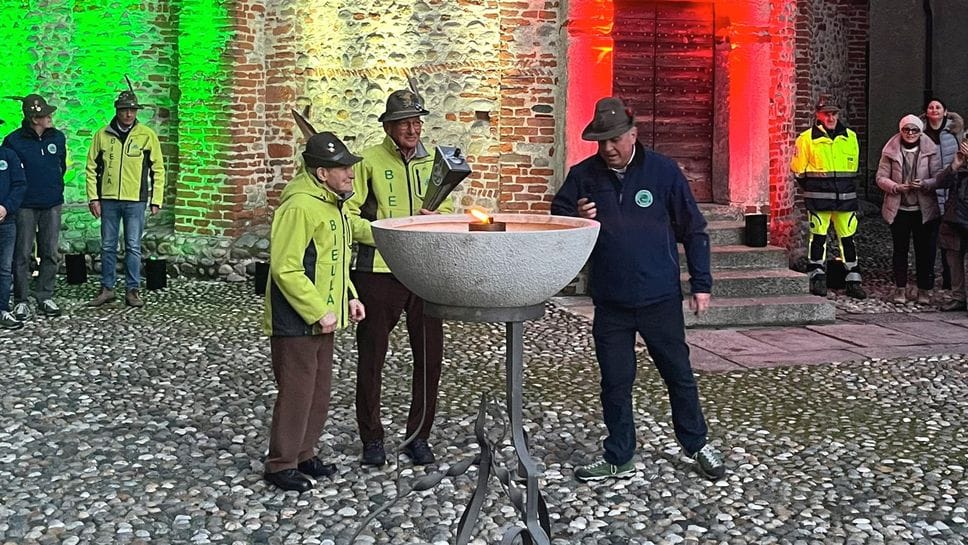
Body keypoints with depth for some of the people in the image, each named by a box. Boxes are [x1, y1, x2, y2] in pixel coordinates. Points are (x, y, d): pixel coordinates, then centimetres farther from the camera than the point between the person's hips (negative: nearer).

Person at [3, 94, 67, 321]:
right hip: (25, 206, -4)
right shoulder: (14, 140, -8)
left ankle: (45, 298, 17)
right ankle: (21, 300, 10)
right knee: (23, 254, 1)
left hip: (52, 205, 4)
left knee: (50, 253, 7)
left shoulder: (58, 137, 4)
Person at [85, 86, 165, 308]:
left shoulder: (147, 135, 0)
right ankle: (107, 288, 18)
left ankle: (132, 290, 11)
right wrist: (93, 197, 1)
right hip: (108, 199, 2)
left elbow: (158, 169, 3)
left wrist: (156, 200, -1)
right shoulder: (102, 135, 4)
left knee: (133, 247, 2)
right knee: (108, 246, 9)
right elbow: (92, 167, 8)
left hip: (135, 200, -2)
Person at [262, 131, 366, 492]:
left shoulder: (333, 202, 11)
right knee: (296, 392, 0)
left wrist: (349, 297, 10)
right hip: (297, 322, -10)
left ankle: (304, 454, 32)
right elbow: (285, 268, -24)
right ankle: (281, 465, 14)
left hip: (322, 320, 10)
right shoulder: (300, 206, -21)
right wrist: (318, 312, -21)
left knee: (319, 391, 17)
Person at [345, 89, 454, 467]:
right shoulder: (370, 160, -3)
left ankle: (418, 436, 24)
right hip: (379, 272, -4)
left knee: (429, 356, 7)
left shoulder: (433, 160, 10)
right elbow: (348, 215, -6)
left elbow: (448, 211, 17)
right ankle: (372, 438, 21)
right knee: (372, 358, 5)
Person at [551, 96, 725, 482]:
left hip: (661, 298, -1)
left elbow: (693, 230, 1)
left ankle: (697, 445, 31)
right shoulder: (583, 175, 0)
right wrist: (577, 219, -16)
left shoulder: (663, 171, -5)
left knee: (679, 374, 12)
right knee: (615, 382, 9)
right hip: (610, 302, 2)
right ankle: (618, 458, 23)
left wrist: (701, 284, 0)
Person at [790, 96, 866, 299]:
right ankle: (817, 277, 8)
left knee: (848, 237, 6)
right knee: (818, 237, -2)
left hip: (845, 196, 3)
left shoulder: (850, 137, 9)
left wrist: (845, 187, 16)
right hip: (818, 198, -3)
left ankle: (853, 280, 12)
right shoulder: (807, 138, -2)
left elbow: (853, 167, 20)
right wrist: (811, 188, 7)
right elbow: (798, 168, 3)